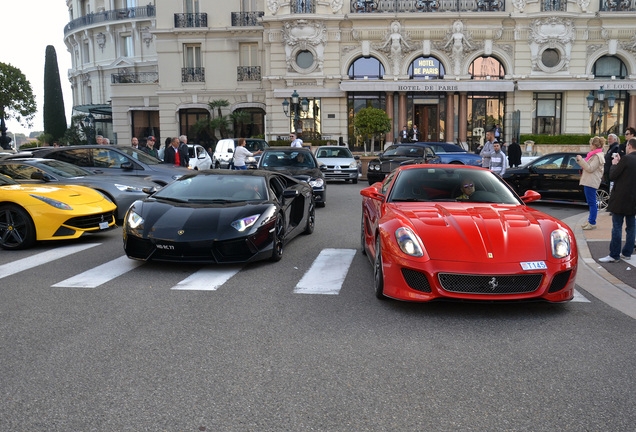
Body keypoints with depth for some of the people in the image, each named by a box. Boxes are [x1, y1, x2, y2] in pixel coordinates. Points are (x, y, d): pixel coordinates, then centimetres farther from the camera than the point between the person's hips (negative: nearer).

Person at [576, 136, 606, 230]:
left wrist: (581, 160, -18)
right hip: (588, 181, 11)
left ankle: (592, 223, -4)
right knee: (591, 203, 15)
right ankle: (590, 220, 23)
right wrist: (580, 160, 15)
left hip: (591, 182, -11)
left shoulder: (597, 156, -14)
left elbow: (590, 168, -21)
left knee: (592, 203, -7)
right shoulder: (594, 154, 18)